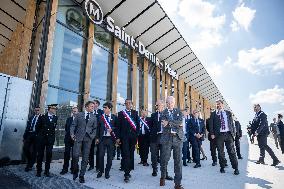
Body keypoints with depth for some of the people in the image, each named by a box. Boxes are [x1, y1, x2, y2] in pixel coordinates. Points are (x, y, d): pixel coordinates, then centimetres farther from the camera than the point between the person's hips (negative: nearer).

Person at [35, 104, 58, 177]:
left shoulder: (55, 118, 3)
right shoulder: (42, 117, -2)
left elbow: (54, 127, 9)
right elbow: (37, 127, 6)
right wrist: (38, 135, 9)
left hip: (50, 139, 1)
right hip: (41, 138, -1)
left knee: (49, 155, 3)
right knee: (40, 154, 6)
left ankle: (47, 171, 15)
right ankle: (39, 170, 20)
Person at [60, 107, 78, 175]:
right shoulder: (69, 119, 12)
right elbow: (66, 128, 13)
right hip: (68, 138, 3)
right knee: (66, 154, 3)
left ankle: (73, 168, 15)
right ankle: (65, 169, 11)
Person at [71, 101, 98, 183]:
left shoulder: (94, 117, 11)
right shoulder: (79, 115, 7)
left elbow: (95, 128, 11)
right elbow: (73, 125, 6)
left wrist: (92, 136, -3)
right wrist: (72, 134, -6)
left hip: (88, 138, 1)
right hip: (78, 137, -1)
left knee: (85, 157, 3)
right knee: (75, 155, -9)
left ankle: (81, 175, 16)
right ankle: (75, 171, 18)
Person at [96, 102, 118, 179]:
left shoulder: (114, 117, 2)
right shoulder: (101, 117, 6)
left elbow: (117, 127, 5)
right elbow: (98, 127, 7)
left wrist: (112, 129, -14)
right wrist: (97, 138, 3)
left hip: (111, 138, -1)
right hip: (102, 138, 1)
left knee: (110, 156, 6)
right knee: (101, 155, 2)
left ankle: (107, 172, 21)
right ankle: (100, 171, 22)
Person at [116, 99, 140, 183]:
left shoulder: (135, 112, 10)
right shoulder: (121, 113, 4)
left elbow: (138, 124, 9)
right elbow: (119, 126, 2)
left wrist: (137, 134, 1)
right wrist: (118, 137, -3)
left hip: (133, 136, 3)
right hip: (124, 136, -2)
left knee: (131, 154, 10)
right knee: (126, 154, -8)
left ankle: (128, 171, 24)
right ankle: (127, 174, -5)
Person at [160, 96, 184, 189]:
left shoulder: (178, 112, 11)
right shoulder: (163, 113, 7)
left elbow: (180, 121, -7)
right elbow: (165, 125, -8)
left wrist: (169, 123, -15)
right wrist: (176, 124, -12)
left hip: (178, 138, 1)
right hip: (167, 138, -1)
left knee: (178, 161, 3)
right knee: (164, 159, 5)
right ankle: (163, 177, 31)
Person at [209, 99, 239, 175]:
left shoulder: (228, 113, 11)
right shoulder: (213, 114, 5)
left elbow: (232, 123, 10)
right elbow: (211, 124, 2)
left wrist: (234, 132, 2)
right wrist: (212, 133, -7)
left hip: (228, 134, 1)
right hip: (219, 135, -1)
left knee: (232, 152, 1)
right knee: (221, 152, 6)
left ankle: (236, 168, 10)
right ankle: (222, 167, 18)